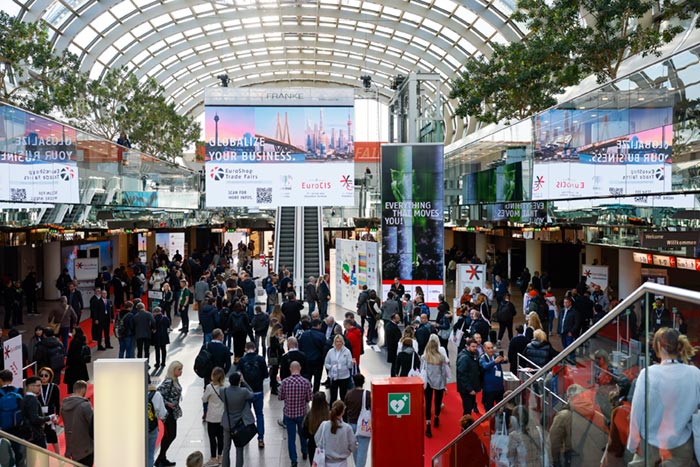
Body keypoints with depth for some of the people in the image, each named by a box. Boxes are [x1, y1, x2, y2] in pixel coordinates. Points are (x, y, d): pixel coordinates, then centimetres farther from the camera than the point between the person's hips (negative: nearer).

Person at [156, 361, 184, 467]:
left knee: (168, 435, 15)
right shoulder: (168, 381, -22)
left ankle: (162, 458, 24)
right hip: (168, 412, -9)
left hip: (173, 412, 9)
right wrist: (167, 403, -21)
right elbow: (158, 394, -27)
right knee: (171, 435, -5)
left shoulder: (175, 380, 5)